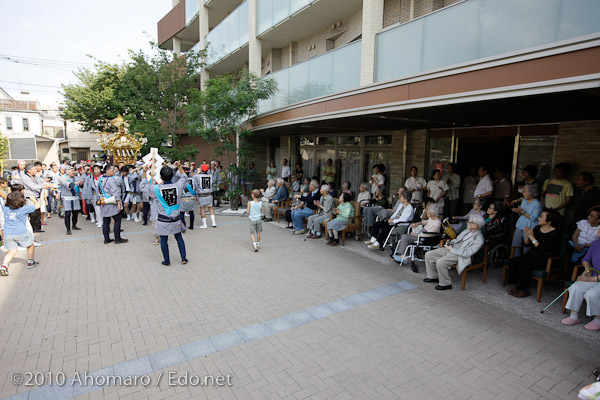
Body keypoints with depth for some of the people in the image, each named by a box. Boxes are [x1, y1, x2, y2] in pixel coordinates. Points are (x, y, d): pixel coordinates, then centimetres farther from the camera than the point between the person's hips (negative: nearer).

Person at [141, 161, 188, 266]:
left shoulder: (156, 189, -14)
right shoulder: (178, 186, -11)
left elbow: (143, 186, 3)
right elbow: (184, 178, 11)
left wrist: (144, 172, 7)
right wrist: (180, 167, 16)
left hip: (163, 220, -2)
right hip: (176, 219, 2)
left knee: (164, 240, 10)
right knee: (179, 237, 16)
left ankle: (166, 261, 20)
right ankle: (183, 258, 21)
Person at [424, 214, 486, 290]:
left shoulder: (479, 239, -15)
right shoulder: (467, 230, 12)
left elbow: (466, 254, -22)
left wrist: (451, 249, -17)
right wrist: (450, 242, 4)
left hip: (460, 255, -9)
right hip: (451, 248, 9)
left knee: (440, 262, -32)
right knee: (428, 255, 0)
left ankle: (446, 284, -10)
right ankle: (433, 276, 16)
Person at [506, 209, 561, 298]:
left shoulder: (554, 234, -14)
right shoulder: (537, 228, 6)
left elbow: (542, 250, -23)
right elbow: (527, 244, 10)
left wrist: (532, 237, -24)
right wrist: (527, 235, -10)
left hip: (545, 259, -7)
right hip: (532, 254, 7)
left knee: (523, 266, -28)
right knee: (512, 262, -16)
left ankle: (523, 290, -8)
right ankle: (517, 286, -4)